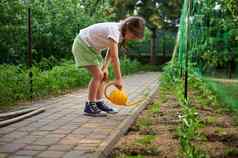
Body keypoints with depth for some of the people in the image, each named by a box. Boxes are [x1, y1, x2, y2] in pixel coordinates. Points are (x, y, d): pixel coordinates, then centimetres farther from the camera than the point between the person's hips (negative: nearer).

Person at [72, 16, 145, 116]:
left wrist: (105, 68, -9)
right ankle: (90, 106, -7)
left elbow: (110, 51, 1)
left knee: (102, 75, 6)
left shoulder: (120, 31, -1)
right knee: (97, 75, -14)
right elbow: (114, 58, -32)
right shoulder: (114, 31, -30)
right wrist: (118, 79, -28)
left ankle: (99, 102, 13)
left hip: (91, 47, 9)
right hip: (82, 44, -9)